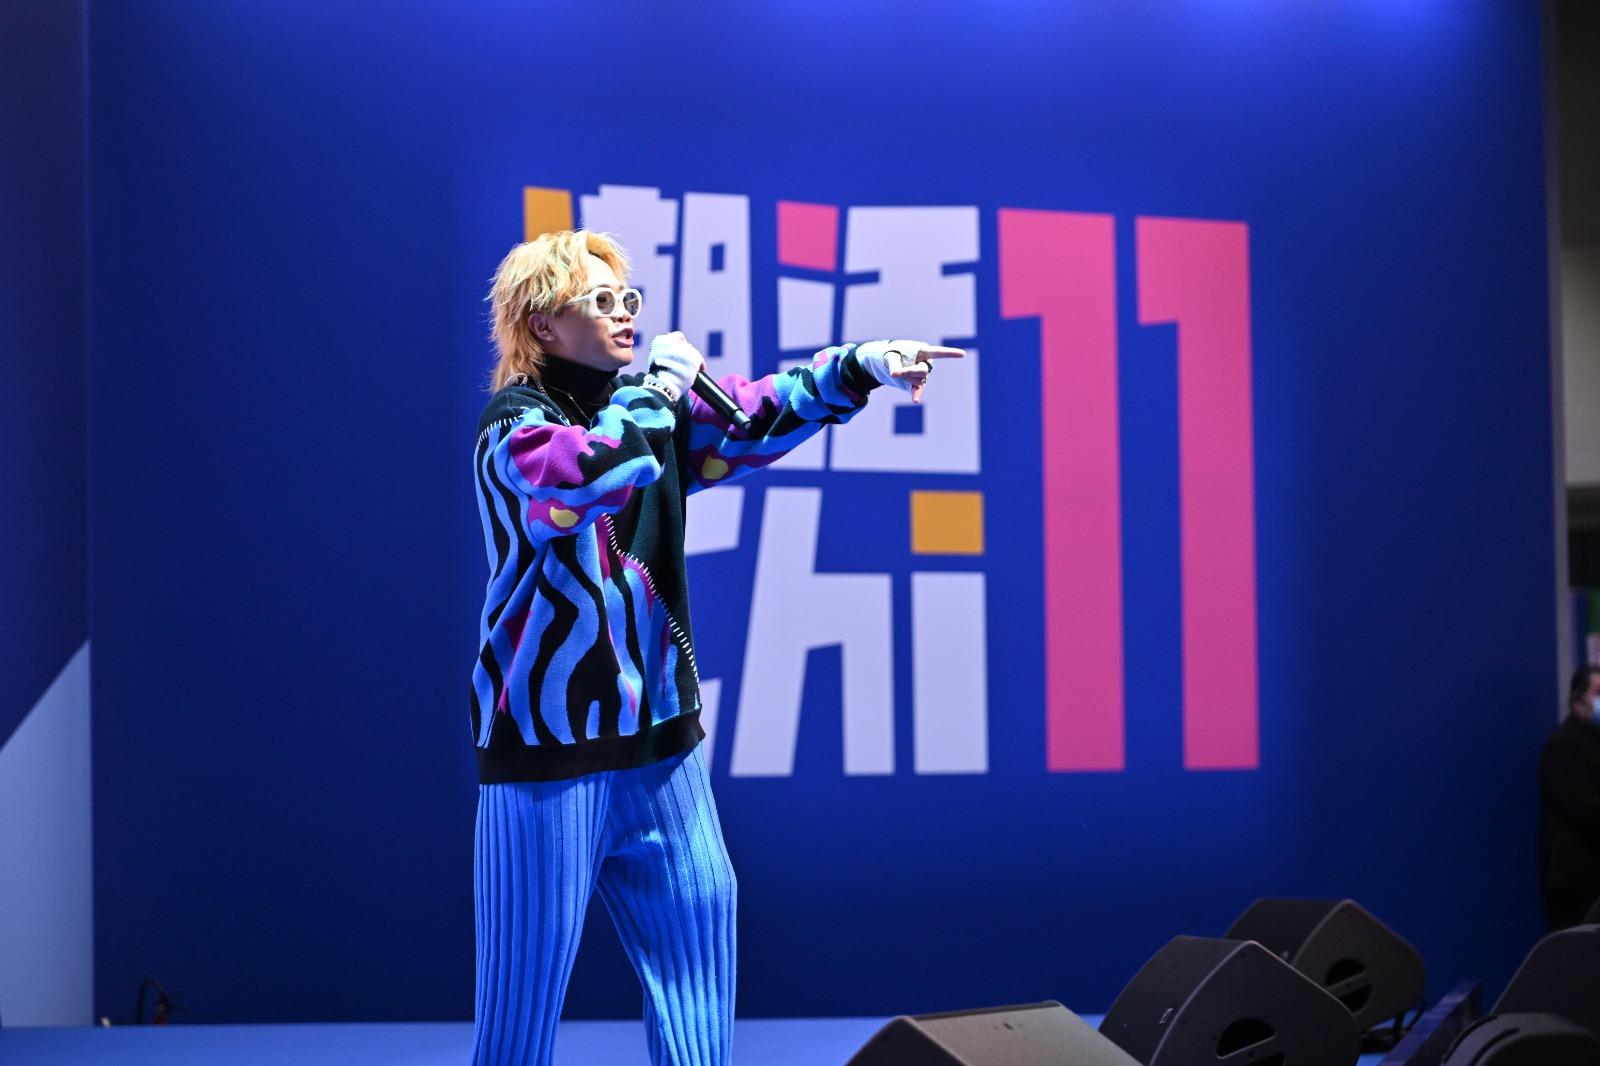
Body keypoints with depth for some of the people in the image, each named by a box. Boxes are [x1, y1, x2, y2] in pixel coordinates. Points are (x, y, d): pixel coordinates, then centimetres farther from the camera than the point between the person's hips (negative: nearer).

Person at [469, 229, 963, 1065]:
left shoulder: (649, 406, 11)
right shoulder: (514, 422, -11)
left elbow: (751, 419, 2)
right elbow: (598, 471, -30)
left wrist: (861, 366, -10)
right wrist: (659, 386, -15)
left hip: (657, 719, 7)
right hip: (548, 727, -7)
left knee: (697, 917, 8)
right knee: (529, 968, -3)